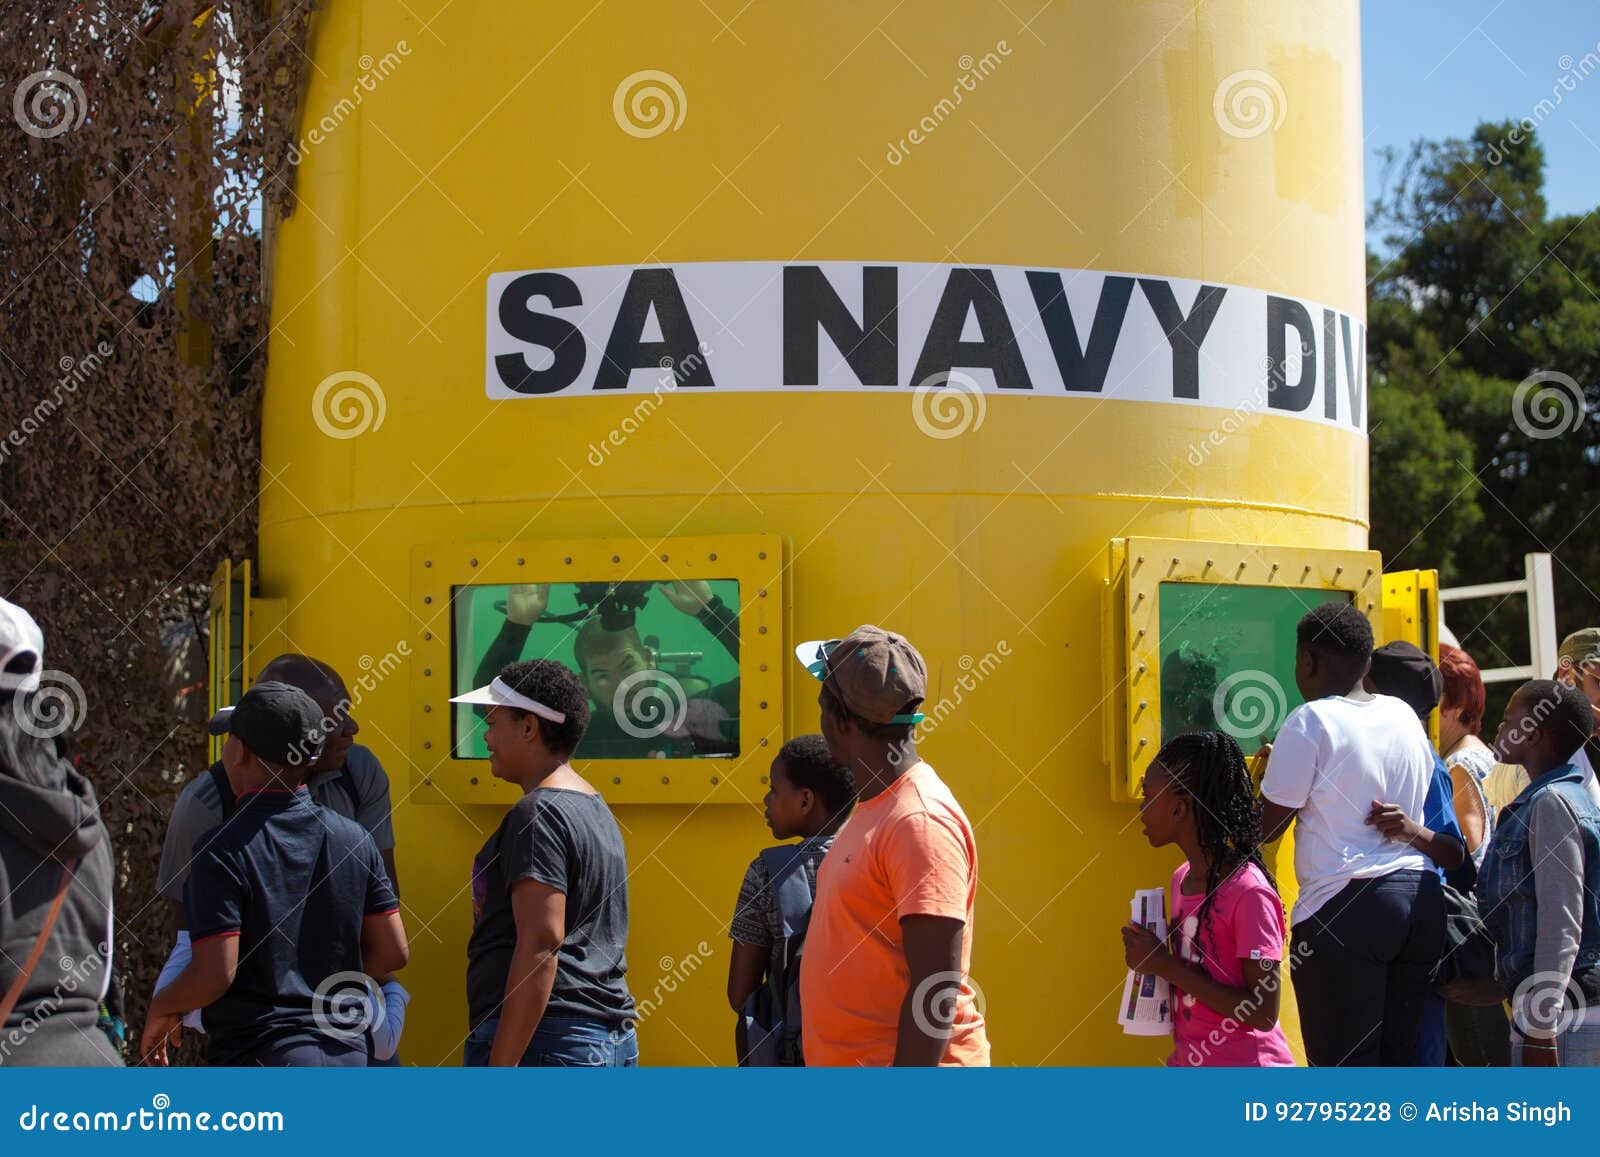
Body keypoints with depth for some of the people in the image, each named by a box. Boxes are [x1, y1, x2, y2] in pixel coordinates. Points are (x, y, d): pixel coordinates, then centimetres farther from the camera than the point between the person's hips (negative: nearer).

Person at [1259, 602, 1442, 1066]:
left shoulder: (1311, 722, -7)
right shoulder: (1405, 716, 12)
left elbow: (1267, 826, -5)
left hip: (1344, 909, -7)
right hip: (1421, 901, 7)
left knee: (1344, 1063, -3)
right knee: (1401, 1056, 10)